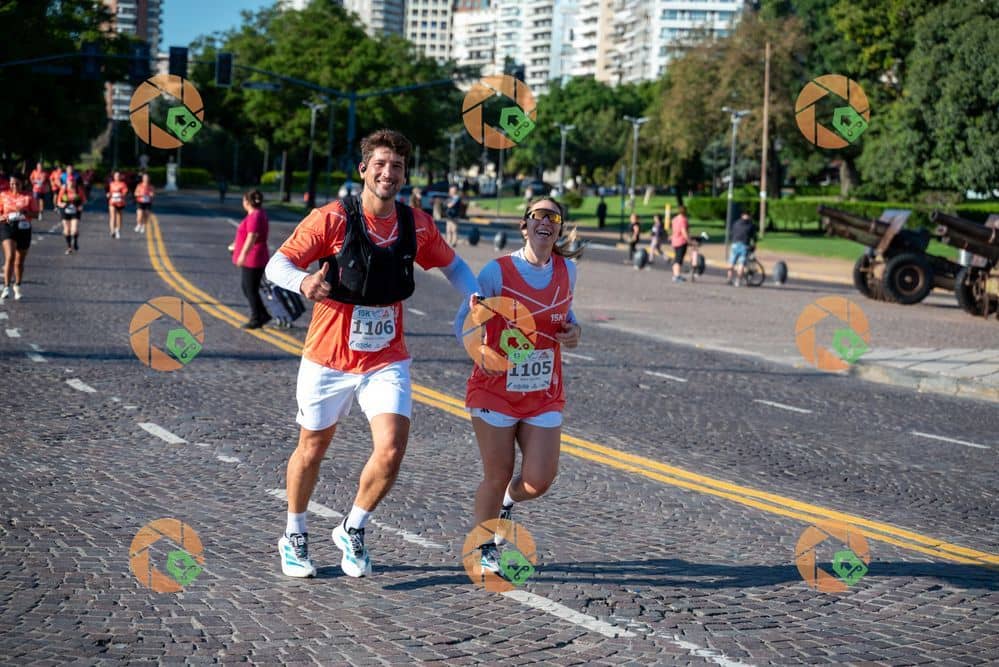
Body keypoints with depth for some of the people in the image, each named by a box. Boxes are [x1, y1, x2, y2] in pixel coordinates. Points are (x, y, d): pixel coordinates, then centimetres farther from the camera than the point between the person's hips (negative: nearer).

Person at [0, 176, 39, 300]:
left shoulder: (28, 196, 3)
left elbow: (36, 214, 3)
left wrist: (25, 212, -16)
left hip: (24, 228, 1)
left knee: (19, 262, 11)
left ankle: (17, 287, 29)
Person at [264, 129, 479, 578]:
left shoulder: (416, 225, -2)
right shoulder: (332, 218, -13)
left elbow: (451, 264, 15)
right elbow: (277, 264, -15)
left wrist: (476, 297, -4)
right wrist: (302, 281, -38)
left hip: (387, 360, 2)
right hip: (328, 358, -2)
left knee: (391, 451, -15)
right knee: (313, 449, 13)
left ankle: (353, 530, 12)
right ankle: (294, 537, 38)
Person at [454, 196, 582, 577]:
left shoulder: (567, 271, 3)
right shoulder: (498, 271, -10)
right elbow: (464, 325, -8)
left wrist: (574, 331, -1)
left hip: (545, 395, 4)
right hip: (496, 390, -3)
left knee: (539, 480, -4)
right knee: (497, 477, 3)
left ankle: (507, 502, 33)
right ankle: (482, 549, 27)